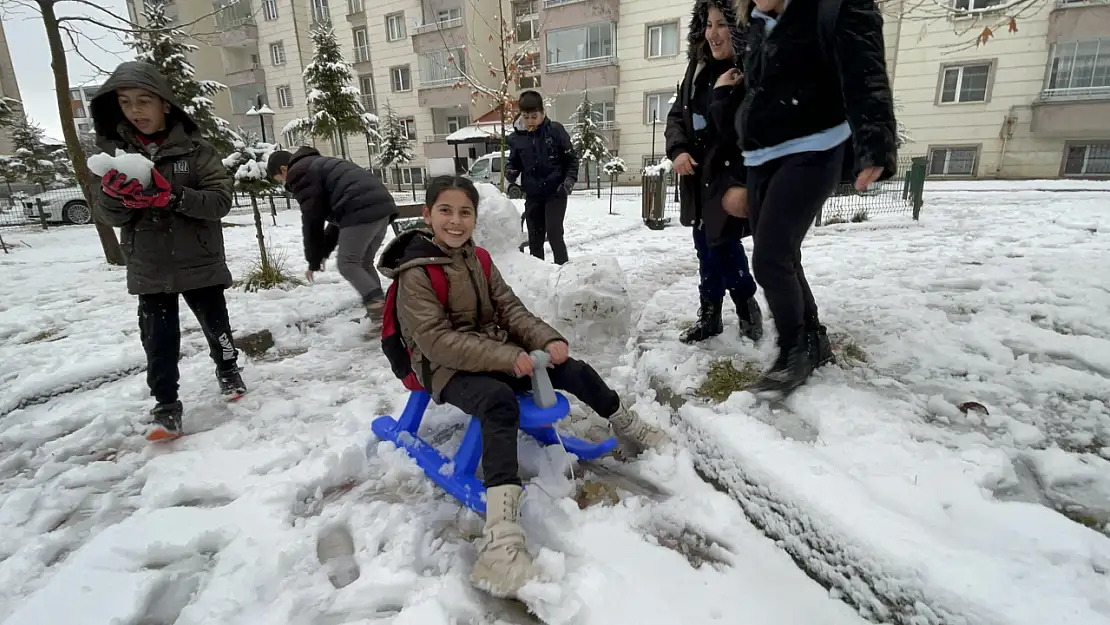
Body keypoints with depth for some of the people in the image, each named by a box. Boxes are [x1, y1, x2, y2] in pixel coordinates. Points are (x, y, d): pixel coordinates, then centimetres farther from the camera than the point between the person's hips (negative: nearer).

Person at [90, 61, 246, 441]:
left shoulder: (195, 149, -7)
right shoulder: (114, 151, 2)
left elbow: (221, 200, -13)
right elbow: (107, 215, -1)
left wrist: (173, 196, -28)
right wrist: (114, 194, -23)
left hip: (199, 263, -1)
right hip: (148, 269, 2)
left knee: (216, 326, 14)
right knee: (158, 341, 1)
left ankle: (228, 370, 41)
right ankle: (166, 407, 15)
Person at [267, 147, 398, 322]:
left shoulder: (299, 173, 7)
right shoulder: (320, 165, 36)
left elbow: (312, 219, 4)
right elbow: (336, 214, 33)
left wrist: (314, 261, 13)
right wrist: (324, 252, 30)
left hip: (362, 211, -9)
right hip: (383, 205, 9)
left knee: (347, 264, 0)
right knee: (364, 263, 17)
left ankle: (379, 307, -13)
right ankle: (381, 307, 13)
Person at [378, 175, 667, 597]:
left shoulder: (477, 260, 8)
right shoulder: (416, 273, -14)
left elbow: (510, 308, 5)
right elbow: (437, 340, -22)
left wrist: (548, 340, -12)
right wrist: (506, 358, -29)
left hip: (498, 355, 7)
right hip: (450, 370, -7)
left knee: (575, 371, 0)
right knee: (500, 401, -38)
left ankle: (629, 430, 27)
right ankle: (501, 531, -49)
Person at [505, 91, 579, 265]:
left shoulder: (555, 130, -7)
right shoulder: (516, 138, 1)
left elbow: (572, 159, -1)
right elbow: (514, 163, 14)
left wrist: (569, 180, -15)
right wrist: (510, 173, -8)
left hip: (555, 193, -3)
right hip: (532, 195, 4)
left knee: (554, 233, -13)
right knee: (534, 238, 9)